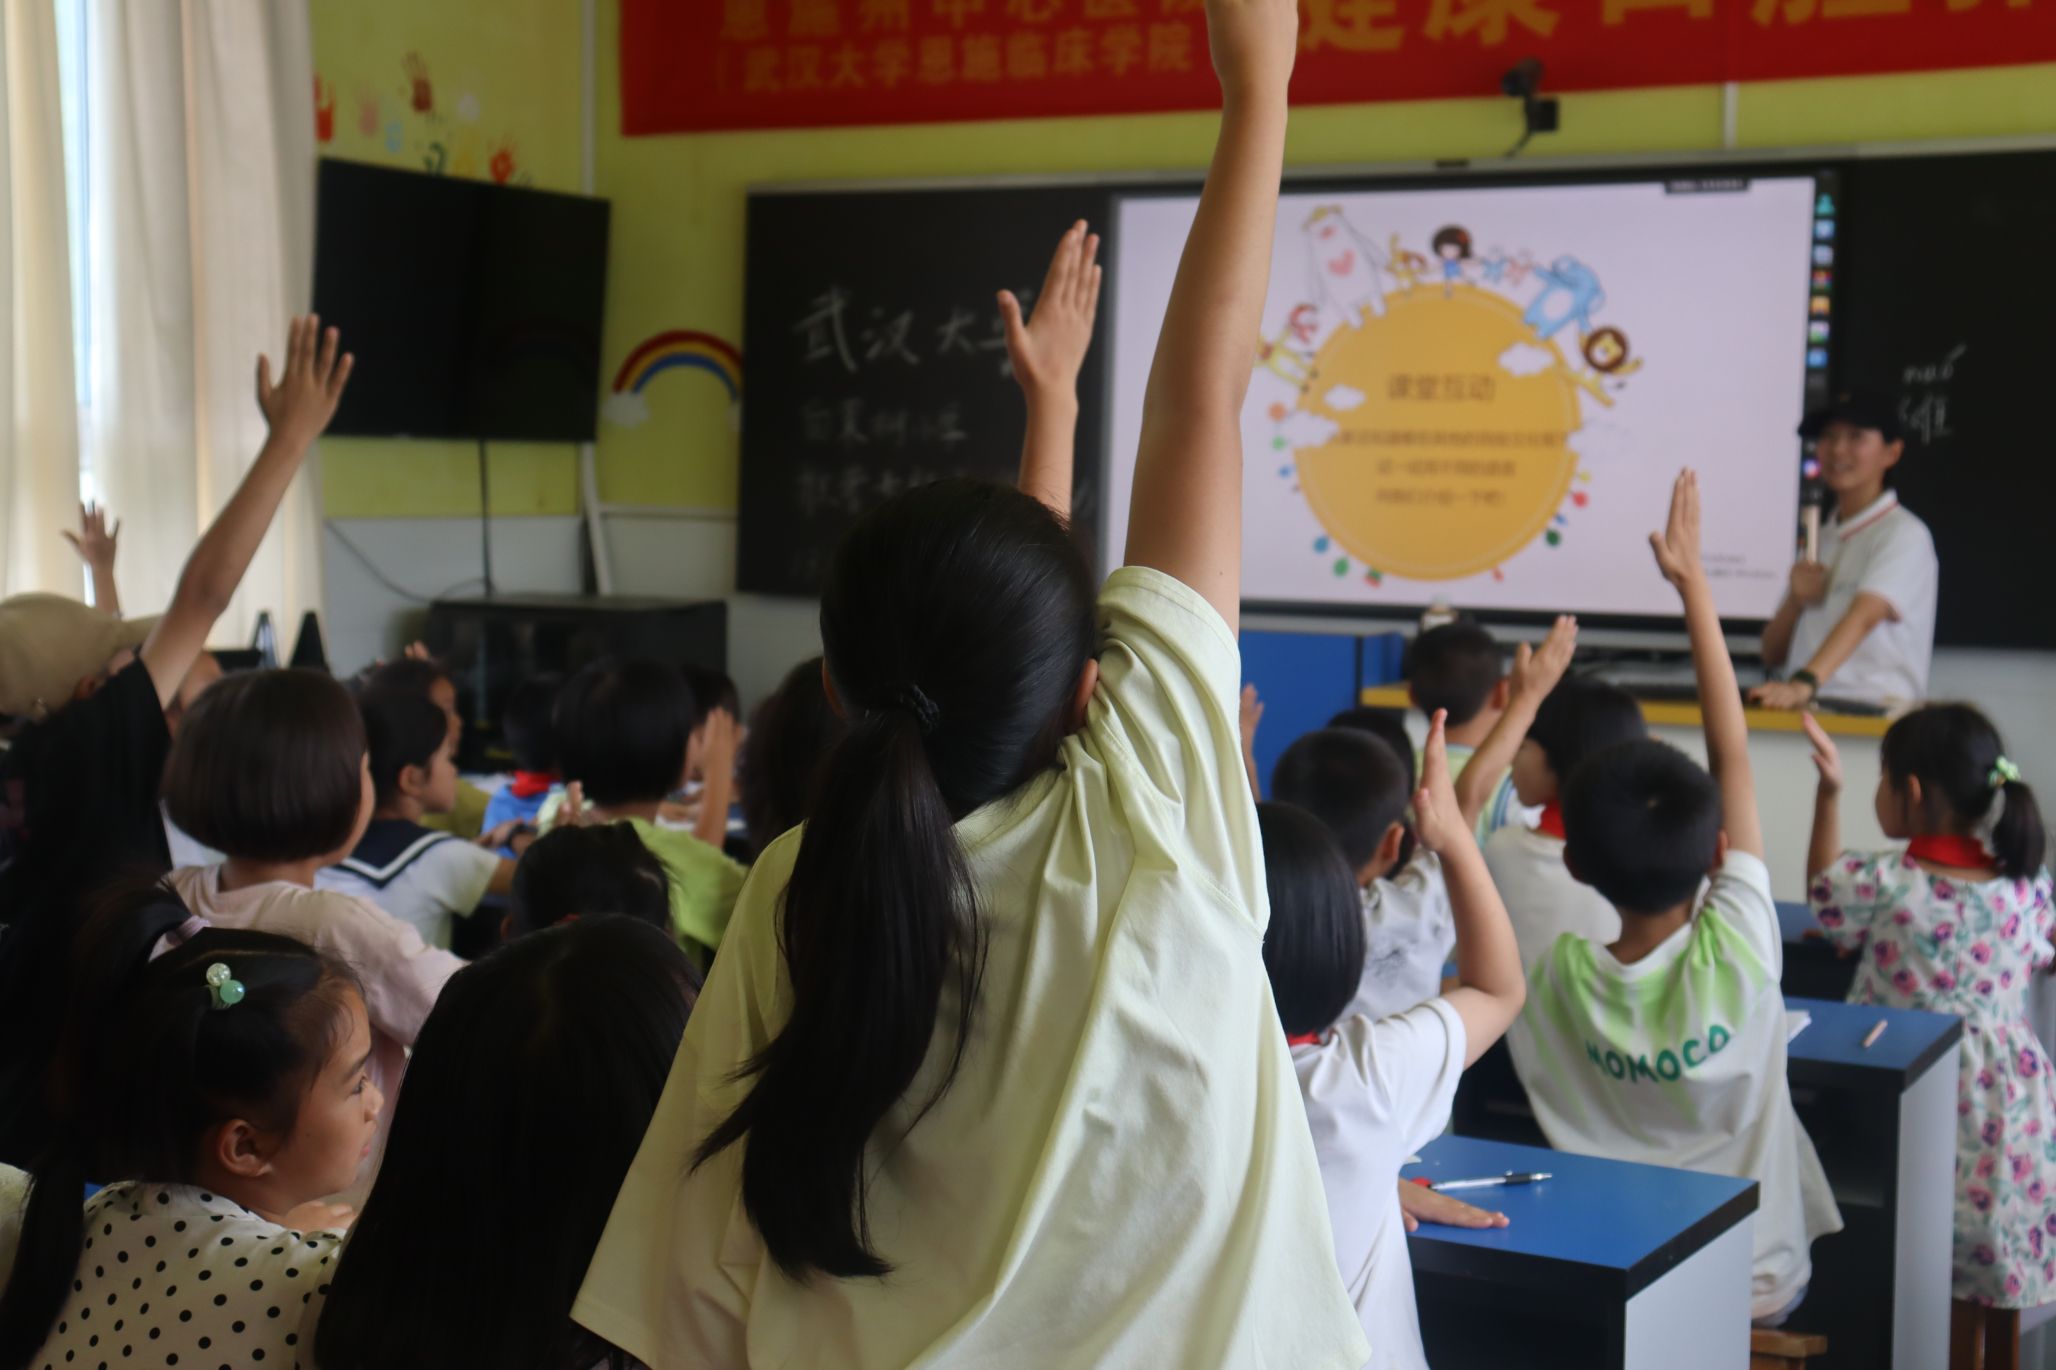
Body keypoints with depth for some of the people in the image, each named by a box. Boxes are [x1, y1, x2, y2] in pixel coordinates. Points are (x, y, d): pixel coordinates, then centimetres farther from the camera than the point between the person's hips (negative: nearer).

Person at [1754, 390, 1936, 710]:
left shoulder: (1905, 535, 0)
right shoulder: (1821, 538, 21)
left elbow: (1863, 616, -18)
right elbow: (1772, 654, 21)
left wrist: (1804, 683, -33)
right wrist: (1795, 601, 1)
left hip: (1874, 714, -5)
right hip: (1805, 712, 5)